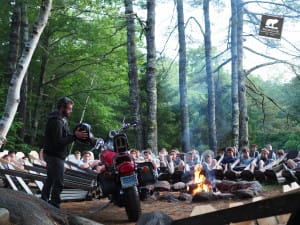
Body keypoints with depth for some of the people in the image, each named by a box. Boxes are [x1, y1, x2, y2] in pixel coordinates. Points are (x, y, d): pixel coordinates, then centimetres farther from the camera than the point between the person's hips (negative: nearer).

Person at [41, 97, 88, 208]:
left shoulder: (62, 119, 9)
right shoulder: (56, 121, -23)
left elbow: (64, 136, 10)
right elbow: (58, 142, -27)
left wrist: (76, 135, -6)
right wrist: (75, 136, -31)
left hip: (52, 155, 10)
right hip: (55, 156, -10)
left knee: (50, 179, 20)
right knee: (58, 183, -7)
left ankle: (44, 201, 32)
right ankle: (55, 206, -3)